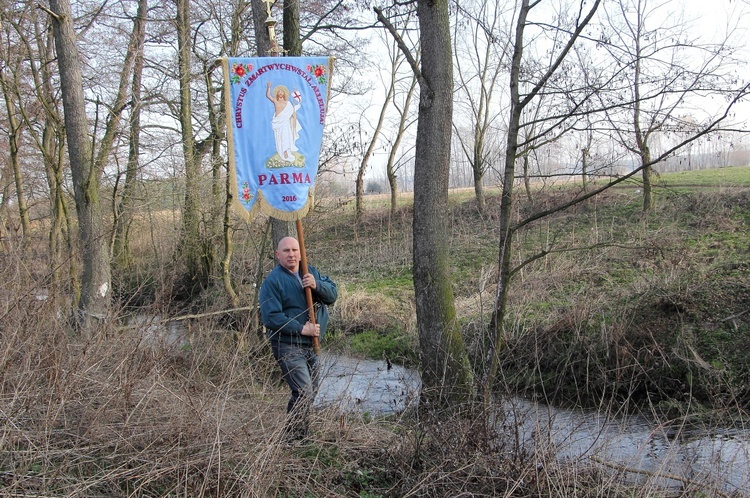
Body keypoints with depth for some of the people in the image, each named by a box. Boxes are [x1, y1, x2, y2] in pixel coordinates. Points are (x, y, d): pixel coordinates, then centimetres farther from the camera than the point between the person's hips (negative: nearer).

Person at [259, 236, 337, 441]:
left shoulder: (311, 272, 7)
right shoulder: (272, 281, -12)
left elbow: (333, 294, 0)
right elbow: (270, 317, -19)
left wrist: (316, 285, -20)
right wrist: (301, 329, -20)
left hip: (310, 345, 8)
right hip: (288, 347, -7)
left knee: (311, 391, 17)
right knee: (304, 393, -15)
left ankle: (295, 434, 33)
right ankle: (294, 438, 1)